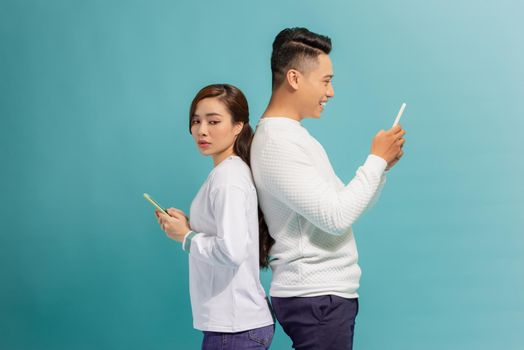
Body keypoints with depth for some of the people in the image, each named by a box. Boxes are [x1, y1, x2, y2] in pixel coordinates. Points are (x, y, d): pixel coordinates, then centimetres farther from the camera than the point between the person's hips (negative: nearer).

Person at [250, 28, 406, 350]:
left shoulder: (292, 134, 14)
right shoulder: (277, 143, -17)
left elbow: (343, 207, 15)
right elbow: (336, 218, -22)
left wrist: (382, 166, 2)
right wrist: (377, 159, -12)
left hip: (322, 293, 9)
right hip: (316, 298, -9)